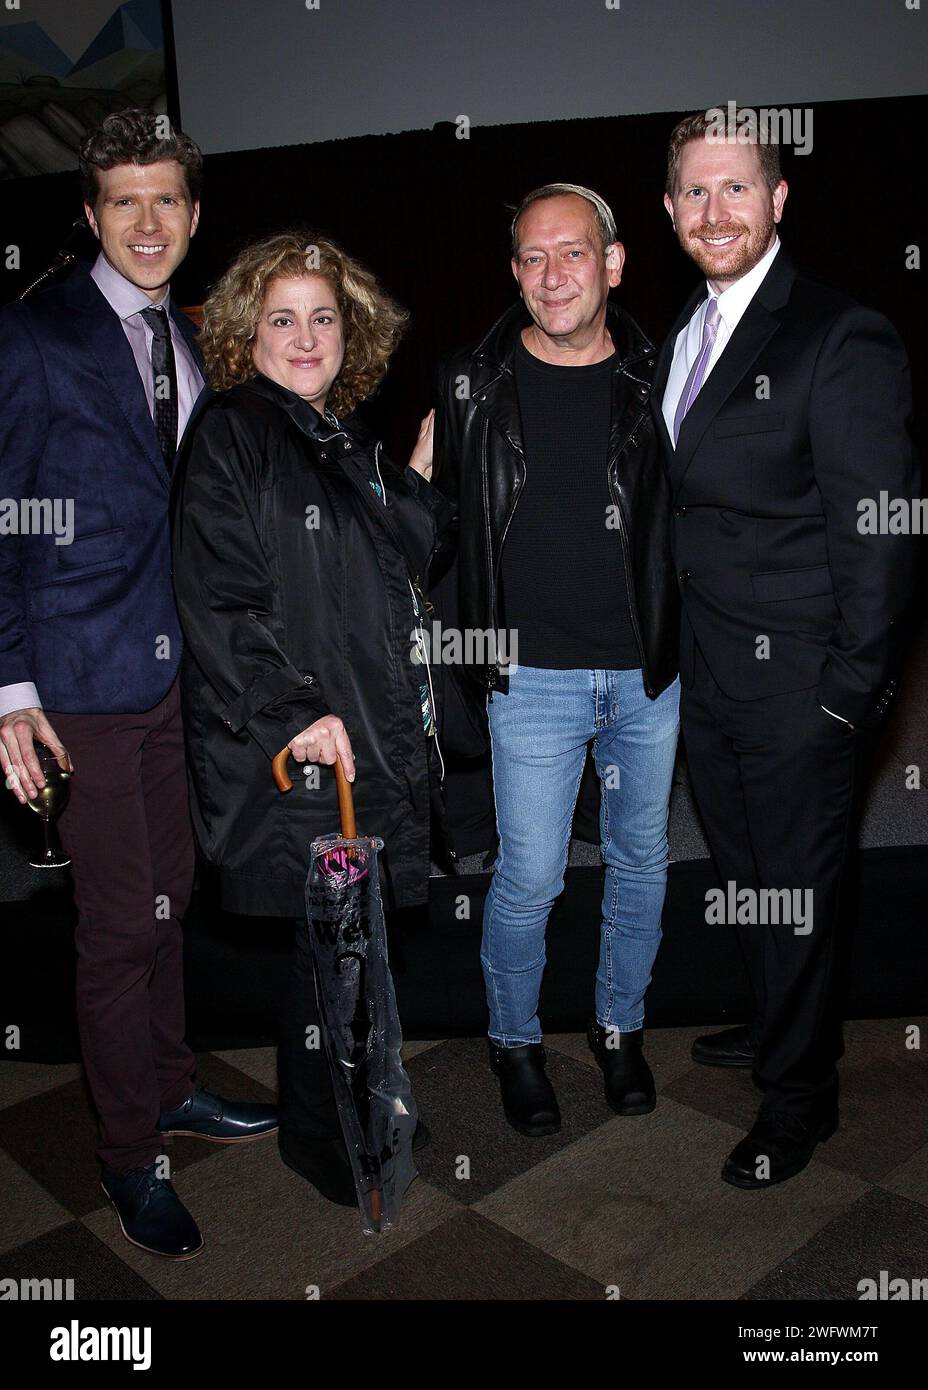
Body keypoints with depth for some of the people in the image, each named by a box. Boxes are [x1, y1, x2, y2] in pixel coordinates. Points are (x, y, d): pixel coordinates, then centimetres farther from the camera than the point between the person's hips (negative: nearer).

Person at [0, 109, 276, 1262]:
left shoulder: (189, 342, 12)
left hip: (179, 665, 6)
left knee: (168, 895, 18)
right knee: (119, 921, 2)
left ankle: (170, 1088, 37)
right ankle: (131, 1157, 21)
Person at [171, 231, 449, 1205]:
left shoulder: (350, 442, 15)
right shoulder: (230, 437, -8)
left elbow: (405, 566, 16)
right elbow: (216, 601, -14)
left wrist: (423, 476, 5)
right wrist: (295, 711, -18)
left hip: (382, 734, 7)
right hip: (296, 745, -7)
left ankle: (358, 1104, 36)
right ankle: (314, 1134, 23)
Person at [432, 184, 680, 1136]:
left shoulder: (655, 380, 0)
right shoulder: (472, 384, -1)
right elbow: (442, 521, 6)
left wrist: (682, 642, 3)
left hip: (649, 673, 2)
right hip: (533, 677, -2)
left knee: (640, 861, 15)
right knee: (528, 878, 3)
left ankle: (620, 1026, 38)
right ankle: (514, 1041, 30)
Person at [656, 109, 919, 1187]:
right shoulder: (683, 335, 9)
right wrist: (675, 642, 9)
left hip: (799, 687, -7)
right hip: (706, 674, 7)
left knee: (796, 892, 8)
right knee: (741, 871, 22)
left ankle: (798, 1094, 30)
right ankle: (775, 1024, 46)